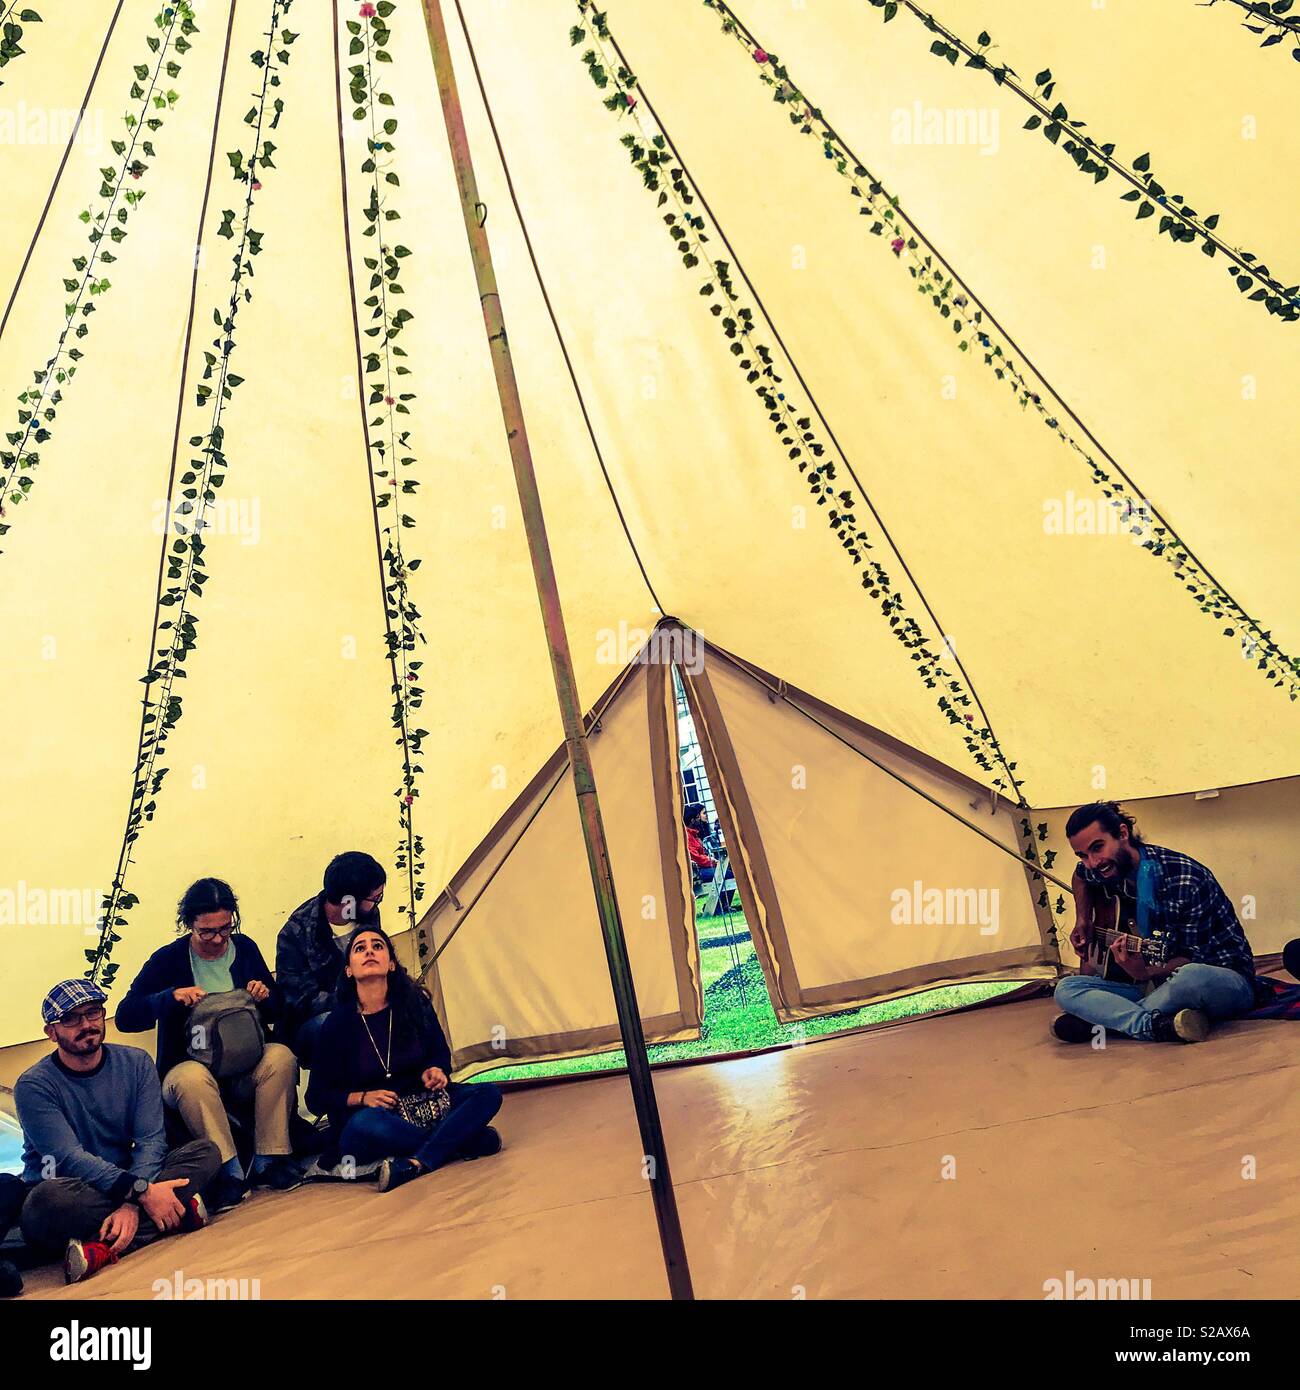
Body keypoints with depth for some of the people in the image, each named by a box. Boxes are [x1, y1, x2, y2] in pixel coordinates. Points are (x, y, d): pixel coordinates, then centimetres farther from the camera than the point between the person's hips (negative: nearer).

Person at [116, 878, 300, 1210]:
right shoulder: (168, 959, -2)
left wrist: (265, 996, -11)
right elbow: (125, 1017, -9)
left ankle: (268, 1160, -24)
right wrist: (172, 997, -24)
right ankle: (229, 1171, -33)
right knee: (193, 1079, -38)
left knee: (281, 1056, -30)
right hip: (190, 1066, -2)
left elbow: (278, 1011, 13)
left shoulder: (245, 948, 6)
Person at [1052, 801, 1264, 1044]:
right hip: (1157, 986, 6)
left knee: (1192, 979, -42)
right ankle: (1160, 1026, -31)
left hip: (1227, 980, -5)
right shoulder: (1105, 872, -1)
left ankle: (1101, 1021, -22)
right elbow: (1080, 876, 25)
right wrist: (1083, 921, 11)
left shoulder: (1186, 881, -22)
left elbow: (1195, 958, -17)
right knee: (1066, 989, -14)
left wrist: (1144, 974, -33)